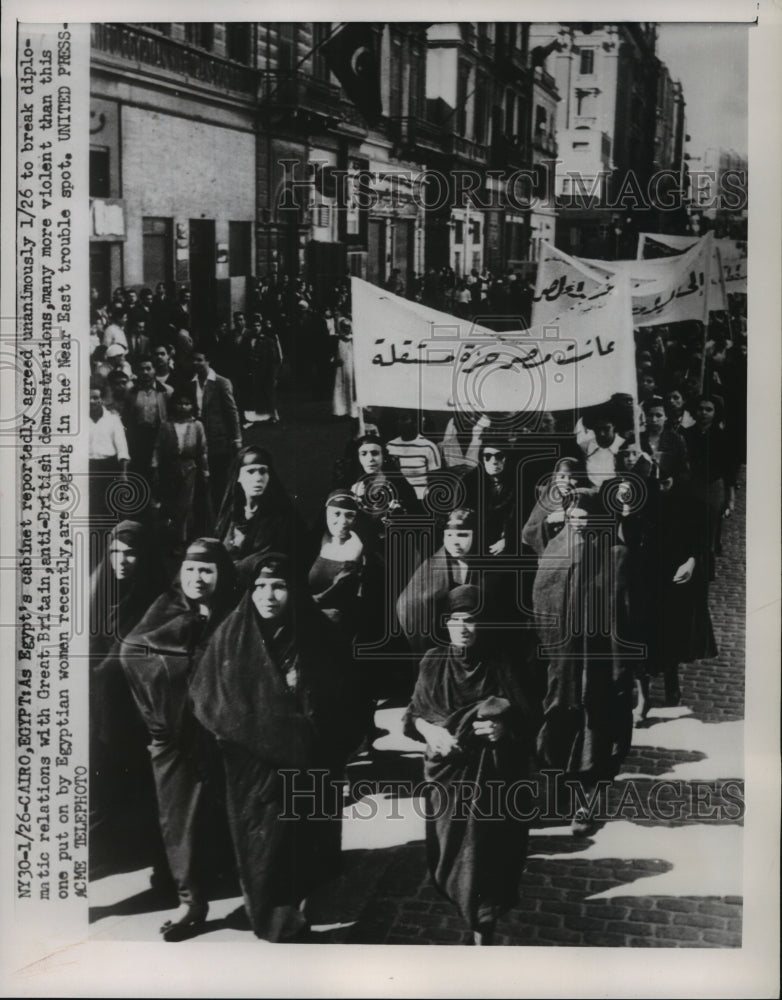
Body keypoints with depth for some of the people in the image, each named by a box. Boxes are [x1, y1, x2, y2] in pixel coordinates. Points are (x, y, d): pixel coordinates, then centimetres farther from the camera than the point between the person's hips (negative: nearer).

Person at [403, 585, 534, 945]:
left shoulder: (500, 668, -5)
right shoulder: (434, 663, 0)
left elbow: (524, 722, -2)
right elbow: (414, 715, 4)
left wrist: (503, 728, -23)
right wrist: (432, 732, -16)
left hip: (491, 776, -2)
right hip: (447, 772, 2)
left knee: (485, 850, -3)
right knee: (450, 849, 7)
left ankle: (482, 927, 11)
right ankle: (464, 897, 36)